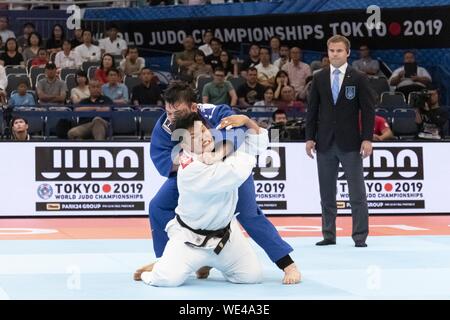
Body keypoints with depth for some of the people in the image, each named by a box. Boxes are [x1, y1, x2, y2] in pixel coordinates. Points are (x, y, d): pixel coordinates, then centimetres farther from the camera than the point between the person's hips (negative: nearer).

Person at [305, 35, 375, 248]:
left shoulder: (359, 78, 0)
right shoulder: (319, 78, 8)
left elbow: (368, 110, -2)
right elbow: (312, 109, 9)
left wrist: (367, 139, -10)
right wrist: (310, 138, 3)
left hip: (350, 143, -3)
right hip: (325, 143, 3)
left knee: (357, 193, -3)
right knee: (327, 193, 8)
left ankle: (360, 237, 1)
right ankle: (329, 235, 14)